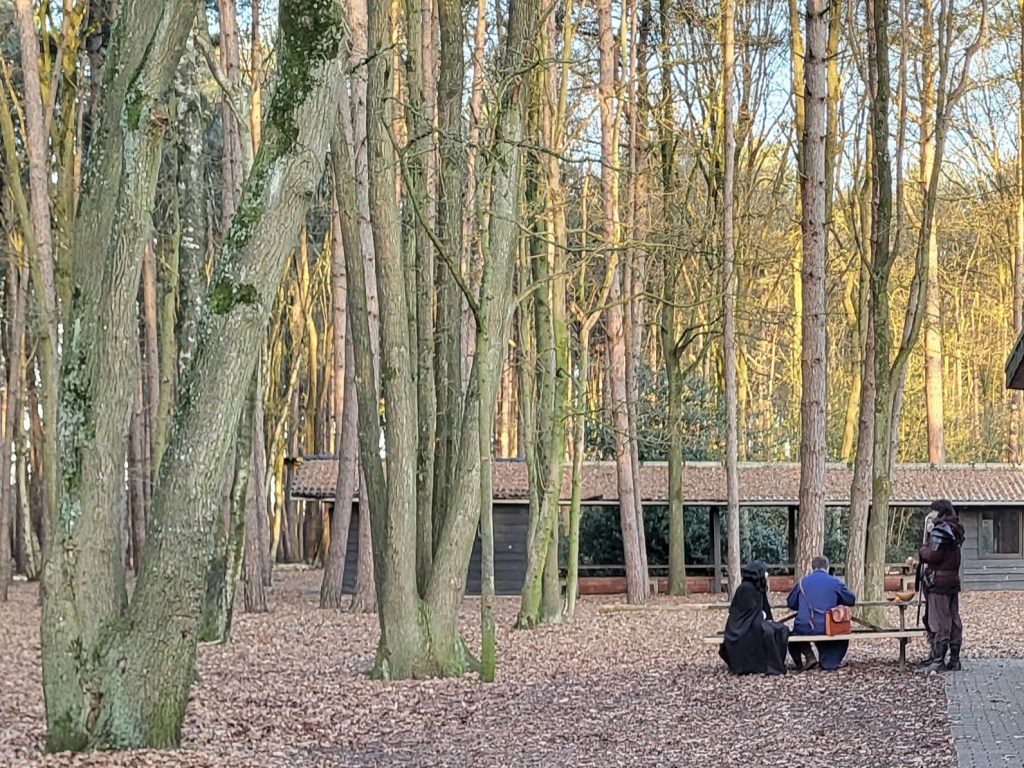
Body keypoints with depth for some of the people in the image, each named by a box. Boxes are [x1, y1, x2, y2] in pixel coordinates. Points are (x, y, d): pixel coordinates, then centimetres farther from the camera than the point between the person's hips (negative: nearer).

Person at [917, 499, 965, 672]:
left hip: (939, 581, -9)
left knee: (940, 622, -9)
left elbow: (933, 555, -18)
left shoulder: (942, 529, -14)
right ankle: (954, 659, 13)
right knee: (954, 620, 10)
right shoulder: (956, 529, 14)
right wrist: (927, 549, 8)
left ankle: (938, 661, -10)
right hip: (953, 580, 9)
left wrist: (922, 550, 0)